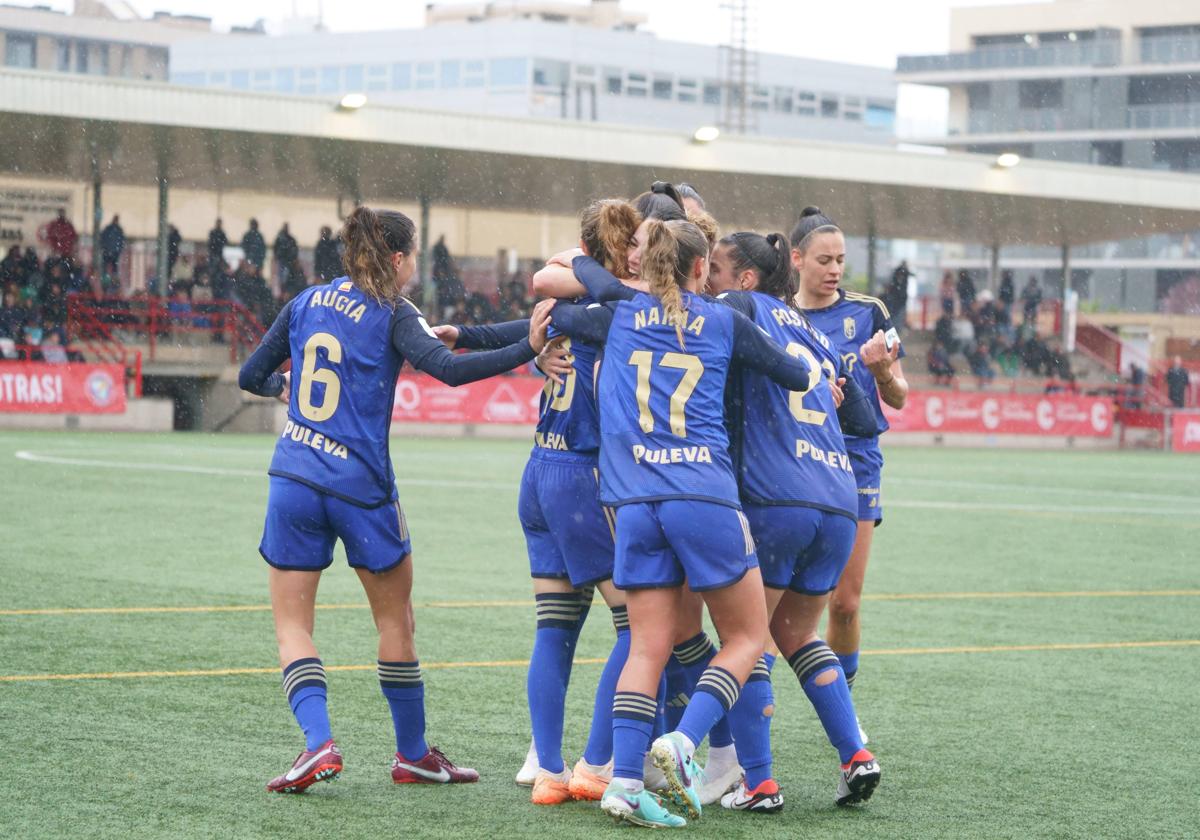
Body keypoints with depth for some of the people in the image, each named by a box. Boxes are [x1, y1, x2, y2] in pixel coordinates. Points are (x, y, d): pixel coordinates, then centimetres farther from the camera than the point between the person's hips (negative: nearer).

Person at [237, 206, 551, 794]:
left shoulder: (307, 302, 9)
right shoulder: (392, 315, -5)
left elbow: (251, 376, 16)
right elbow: (448, 369, -21)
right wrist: (527, 350, -21)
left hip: (294, 479, 3)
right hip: (360, 486, -3)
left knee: (292, 626, 7)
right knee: (395, 620, 14)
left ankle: (318, 742, -14)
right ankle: (412, 755, 22)